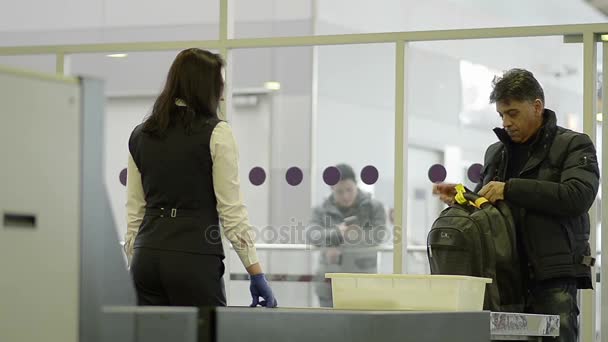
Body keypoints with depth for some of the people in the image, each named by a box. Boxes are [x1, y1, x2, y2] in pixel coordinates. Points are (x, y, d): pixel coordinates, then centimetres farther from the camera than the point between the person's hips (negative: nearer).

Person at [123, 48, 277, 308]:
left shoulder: (140, 135, 11)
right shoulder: (216, 134, -6)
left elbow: (134, 213, 12)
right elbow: (232, 212, -9)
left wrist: (133, 266, 17)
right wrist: (257, 274, -6)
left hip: (147, 257, 6)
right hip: (194, 258, -6)